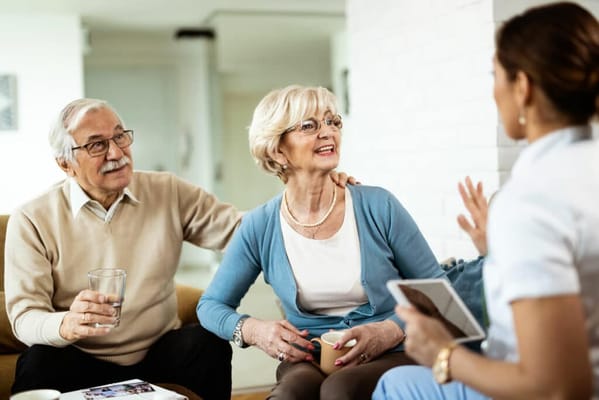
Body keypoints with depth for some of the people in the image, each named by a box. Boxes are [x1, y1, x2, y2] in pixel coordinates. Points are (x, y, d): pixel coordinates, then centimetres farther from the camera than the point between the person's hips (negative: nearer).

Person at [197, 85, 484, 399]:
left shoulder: (378, 207, -5)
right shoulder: (261, 227, -1)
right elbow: (211, 305, 10)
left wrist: (390, 331, -16)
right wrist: (253, 330, -11)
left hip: (390, 356, 0)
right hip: (307, 360, 0)